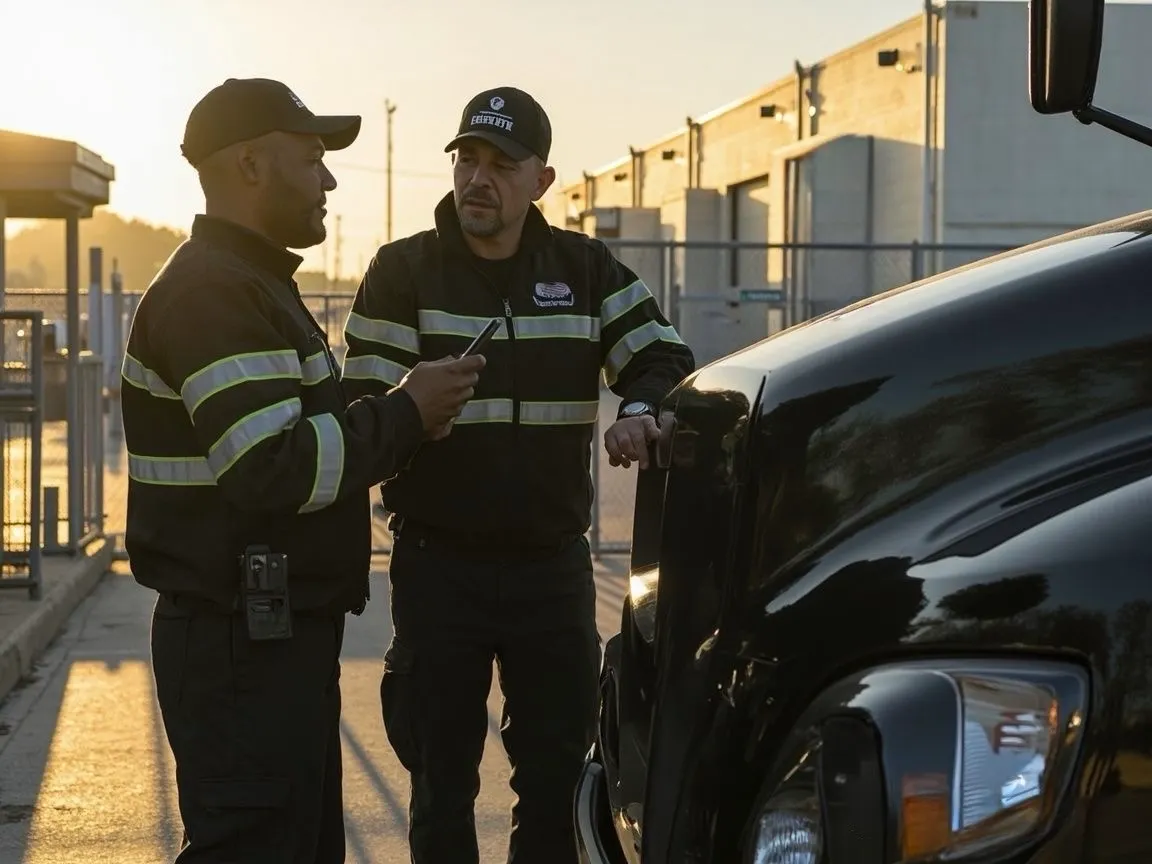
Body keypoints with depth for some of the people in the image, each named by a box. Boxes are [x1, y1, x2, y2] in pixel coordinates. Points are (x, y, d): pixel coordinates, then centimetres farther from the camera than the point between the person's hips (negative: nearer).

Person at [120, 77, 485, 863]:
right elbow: (271, 470, -26)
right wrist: (405, 417, -15)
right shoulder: (212, 292, -17)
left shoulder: (252, 284, 19)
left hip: (281, 632, 11)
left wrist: (404, 416, 8)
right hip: (242, 647, -11)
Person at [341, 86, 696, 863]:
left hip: (553, 563, 2)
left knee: (558, 775, 10)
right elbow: (366, 417, -7)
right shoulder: (403, 271, -2)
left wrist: (639, 412, -18)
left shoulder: (587, 270, 5)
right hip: (439, 565, -2)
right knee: (443, 780, 7)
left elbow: (666, 359, 3)